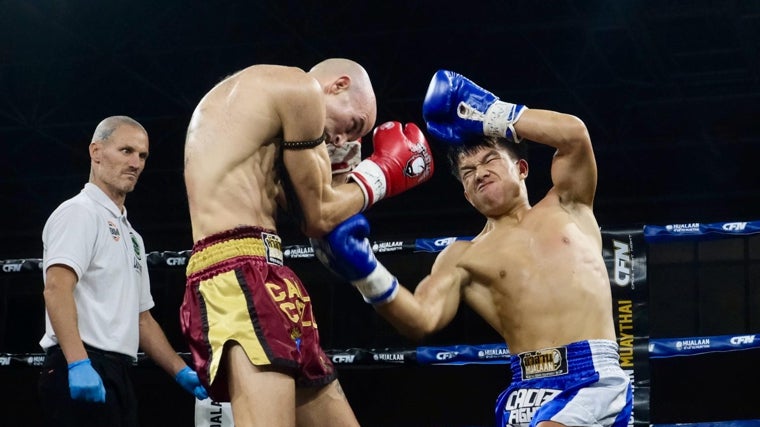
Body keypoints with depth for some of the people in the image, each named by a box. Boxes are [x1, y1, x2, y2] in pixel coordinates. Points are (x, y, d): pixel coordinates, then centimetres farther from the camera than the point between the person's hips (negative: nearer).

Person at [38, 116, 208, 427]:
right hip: (82, 372, -9)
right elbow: (57, 288, -17)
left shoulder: (130, 235, 26)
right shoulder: (79, 212, -2)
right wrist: (78, 363, -28)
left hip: (117, 376, 9)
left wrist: (181, 372, 17)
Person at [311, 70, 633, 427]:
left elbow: (575, 134, 3)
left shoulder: (566, 207, 19)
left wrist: (484, 115, 11)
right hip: (531, 387, 2)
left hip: (595, 376, -2)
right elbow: (421, 320, 0)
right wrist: (365, 271, -18)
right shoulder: (462, 257, 17)